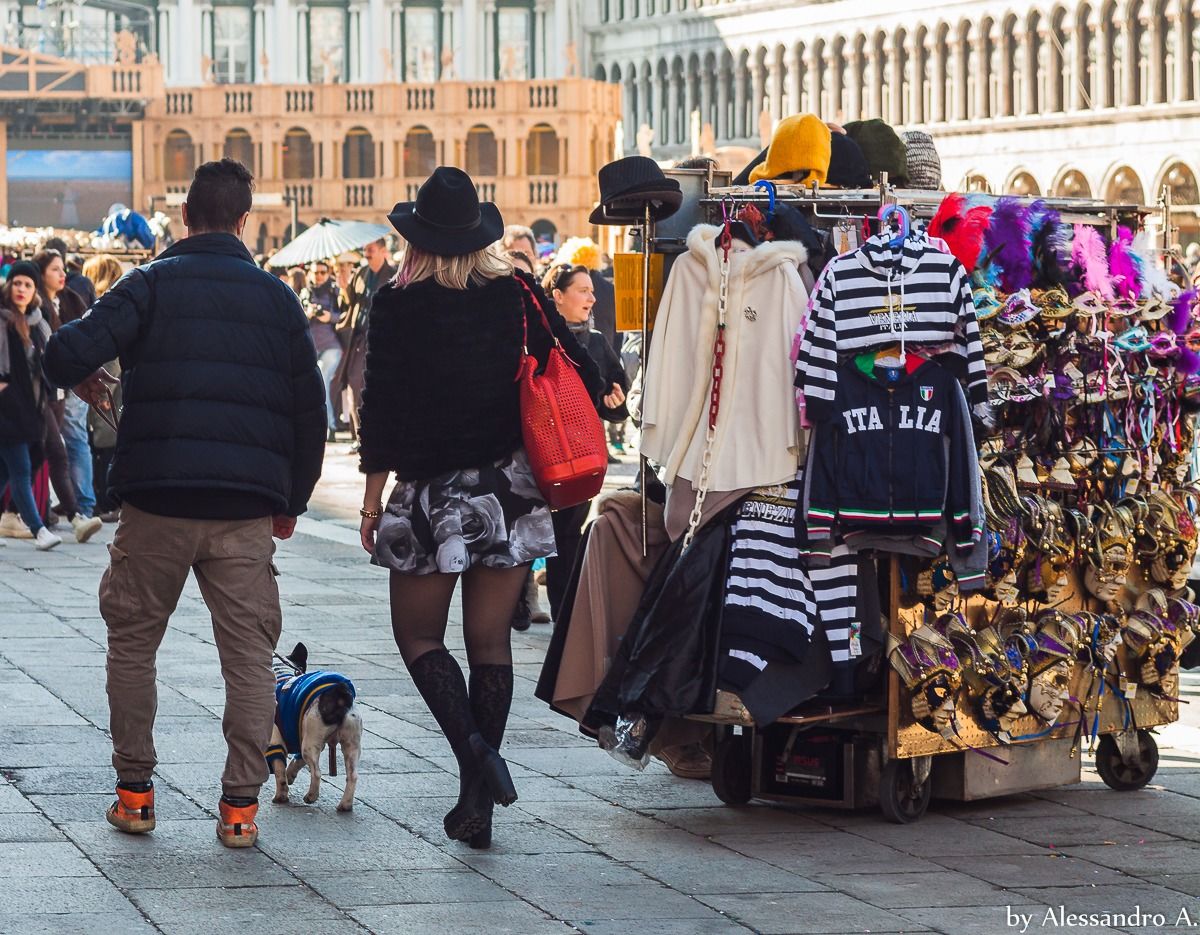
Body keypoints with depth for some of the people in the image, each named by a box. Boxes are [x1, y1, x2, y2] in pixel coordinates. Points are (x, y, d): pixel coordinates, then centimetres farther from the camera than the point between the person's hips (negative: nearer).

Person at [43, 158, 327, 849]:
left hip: (157, 502, -1)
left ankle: (135, 793, 15)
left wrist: (84, 378, 10)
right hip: (246, 508, 1)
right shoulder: (276, 297, 7)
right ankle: (241, 805, 1)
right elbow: (310, 409, 9)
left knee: (134, 642, 13)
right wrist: (291, 502, 18)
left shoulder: (151, 285, -1)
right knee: (250, 654, 5)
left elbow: (65, 357, -13)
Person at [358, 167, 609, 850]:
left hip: (431, 490, -3)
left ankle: (473, 744, -15)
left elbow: (382, 406, -7)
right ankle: (478, 803, 7)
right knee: (490, 641, 7)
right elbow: (582, 376, 0)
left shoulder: (399, 305, -6)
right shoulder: (518, 293, 1)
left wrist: (373, 498, 0)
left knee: (418, 633, 10)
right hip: (510, 488, 3)